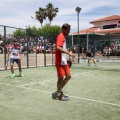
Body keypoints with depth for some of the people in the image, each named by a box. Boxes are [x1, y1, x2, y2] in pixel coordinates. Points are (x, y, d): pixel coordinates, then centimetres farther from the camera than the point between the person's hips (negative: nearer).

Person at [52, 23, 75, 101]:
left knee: (68, 76, 14)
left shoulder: (63, 37, 16)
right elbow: (58, 48, -29)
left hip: (64, 62, 10)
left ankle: (59, 91, 25)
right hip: (60, 62, -10)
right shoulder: (61, 37, -13)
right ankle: (59, 95, 15)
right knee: (61, 78, -1)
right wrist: (68, 53, -30)